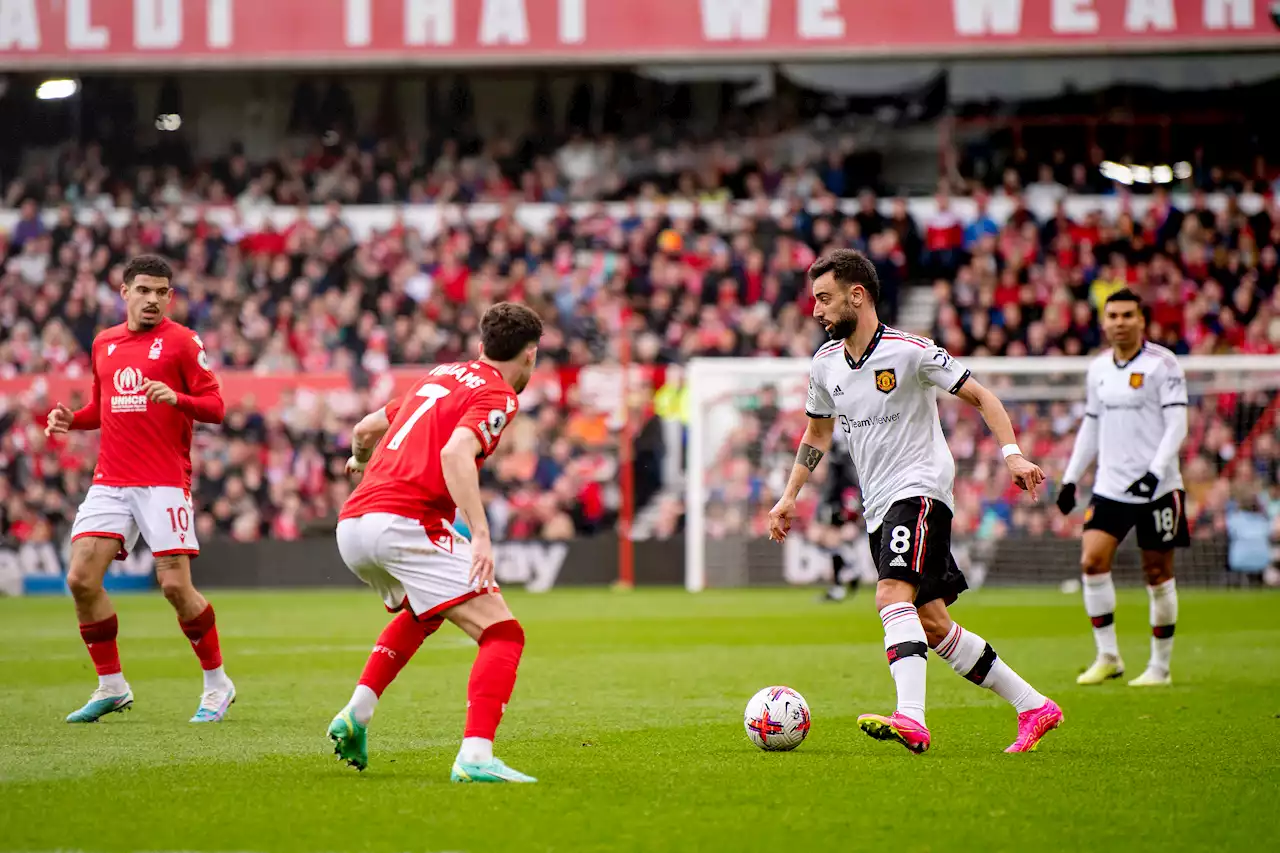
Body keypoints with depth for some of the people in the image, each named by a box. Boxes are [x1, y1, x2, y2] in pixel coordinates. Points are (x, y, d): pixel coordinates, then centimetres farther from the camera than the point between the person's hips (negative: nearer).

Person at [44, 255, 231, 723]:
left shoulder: (182, 341, 0)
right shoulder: (104, 343, 15)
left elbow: (215, 406, -5)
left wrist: (176, 398, -23)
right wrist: (71, 419, 6)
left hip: (165, 482, -5)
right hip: (109, 482, 5)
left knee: (175, 585, -10)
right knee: (81, 579, -6)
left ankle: (216, 684, 8)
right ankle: (111, 686, 8)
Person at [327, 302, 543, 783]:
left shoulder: (442, 376, 23)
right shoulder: (498, 395, -1)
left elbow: (367, 429, 32)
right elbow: (455, 452, -20)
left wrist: (361, 460, 55)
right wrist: (481, 535, -28)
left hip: (351, 525, 9)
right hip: (404, 523, -9)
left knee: (423, 611, 36)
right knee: (502, 633, -8)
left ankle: (357, 712, 24)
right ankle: (475, 757, -25)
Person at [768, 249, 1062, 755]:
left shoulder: (909, 351, -11)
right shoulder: (826, 365, 9)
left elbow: (980, 397, -6)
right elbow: (817, 432, 25)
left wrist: (1012, 454, -19)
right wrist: (790, 496, 21)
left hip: (920, 488, -8)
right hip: (878, 507, 8)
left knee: (892, 596, -28)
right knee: (932, 625, 7)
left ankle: (910, 720, -41)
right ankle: (1034, 707, 16)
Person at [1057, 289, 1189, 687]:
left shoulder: (1162, 364, -7)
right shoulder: (1098, 369, 10)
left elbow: (1177, 423, -11)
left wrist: (1156, 470, -22)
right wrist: (1070, 478, 14)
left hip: (1156, 488, -5)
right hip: (1110, 486, 5)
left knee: (1158, 573, 1)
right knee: (1092, 561, -10)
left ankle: (1160, 666, 12)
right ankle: (1107, 656, 0)